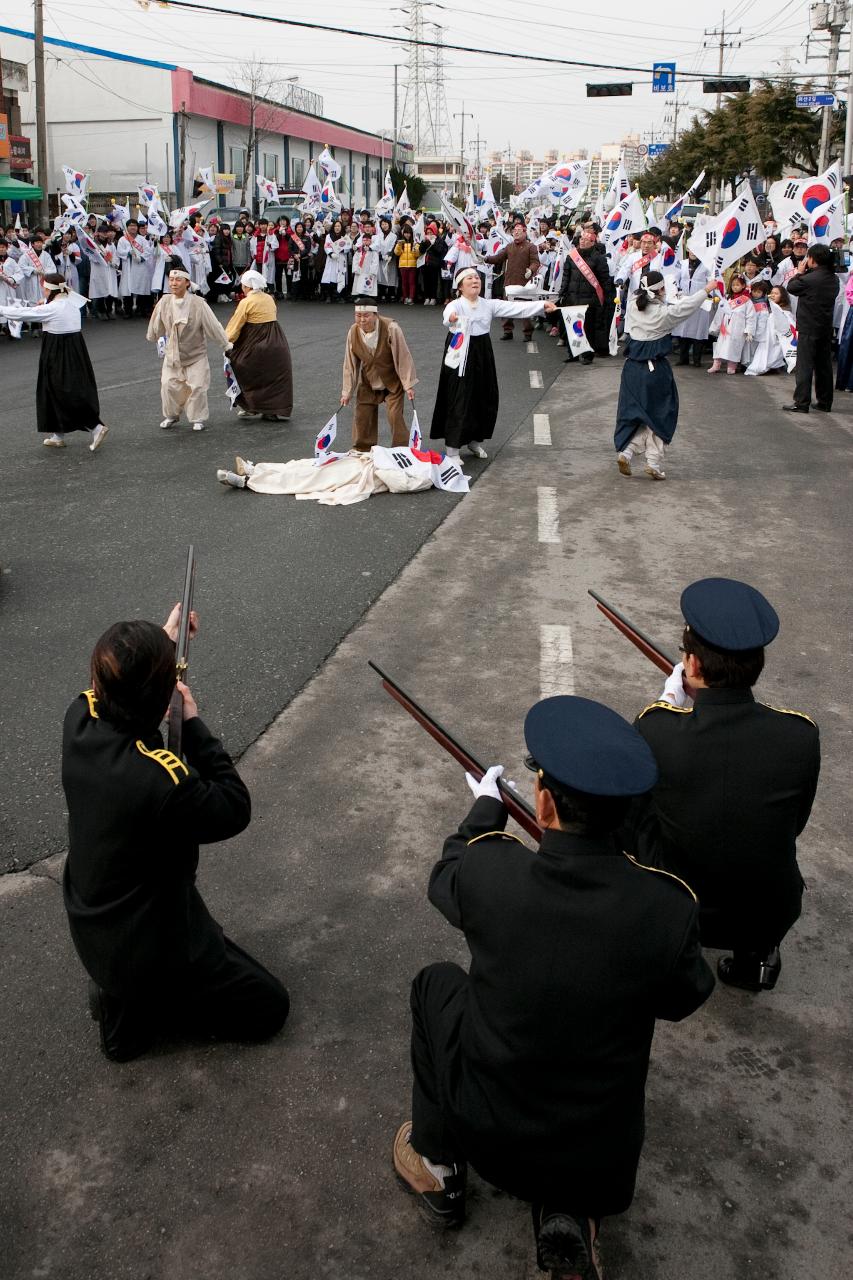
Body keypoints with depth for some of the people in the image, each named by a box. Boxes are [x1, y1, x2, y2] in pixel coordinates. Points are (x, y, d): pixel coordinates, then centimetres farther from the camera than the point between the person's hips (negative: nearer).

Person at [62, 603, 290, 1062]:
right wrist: (193, 724, -15)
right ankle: (134, 1005, 4)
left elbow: (113, 687, 10)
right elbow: (235, 810, -18)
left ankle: (121, 990, 15)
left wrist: (162, 641, 18)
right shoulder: (161, 781, -39)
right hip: (147, 949, -8)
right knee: (269, 1008, 11)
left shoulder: (80, 718, -17)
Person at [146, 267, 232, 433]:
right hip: (172, 354, 3)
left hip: (195, 354, -3)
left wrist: (226, 345, -8)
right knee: (168, 385, 3)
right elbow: (157, 325, 8)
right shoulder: (164, 302, -9)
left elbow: (213, 326, -13)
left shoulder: (198, 303, -19)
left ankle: (198, 419, 16)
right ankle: (170, 416, 25)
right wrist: (152, 337, 23)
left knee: (197, 387, -3)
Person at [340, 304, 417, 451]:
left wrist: (408, 385, -16)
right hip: (368, 383, 4)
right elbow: (350, 363, -3)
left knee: (395, 416, -10)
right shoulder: (353, 332, -11)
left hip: (392, 382, -4)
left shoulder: (391, 328, -23)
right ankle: (361, 451, 22)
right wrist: (347, 391, 0)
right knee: (362, 416, 5)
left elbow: (403, 357, -17)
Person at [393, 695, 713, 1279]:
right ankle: (568, 1213, 10)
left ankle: (437, 1165, 30)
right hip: (600, 1152, 1)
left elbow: (447, 880, 2)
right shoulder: (670, 906, -24)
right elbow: (682, 1001, -2)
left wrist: (485, 807, 18)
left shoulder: (491, 871, -24)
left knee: (436, 983, 23)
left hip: (486, 1127, 0)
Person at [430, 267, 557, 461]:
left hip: (483, 356, 6)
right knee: (459, 402, -5)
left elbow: (516, 308, -5)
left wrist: (542, 306, -17)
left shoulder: (489, 305, 4)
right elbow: (448, 314, -36)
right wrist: (450, 317, -62)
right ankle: (452, 448, 5)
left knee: (484, 400, 11)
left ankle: (474, 440, 31)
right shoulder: (455, 305, -12)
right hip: (461, 357, -6)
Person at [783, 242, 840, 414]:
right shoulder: (833, 279, 5)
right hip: (826, 328, 7)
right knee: (824, 365, 12)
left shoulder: (809, 279, -18)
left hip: (809, 329, -7)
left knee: (804, 366, -3)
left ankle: (801, 403, -5)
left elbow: (791, 287, -6)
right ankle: (825, 402, 18)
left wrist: (800, 272, 9)